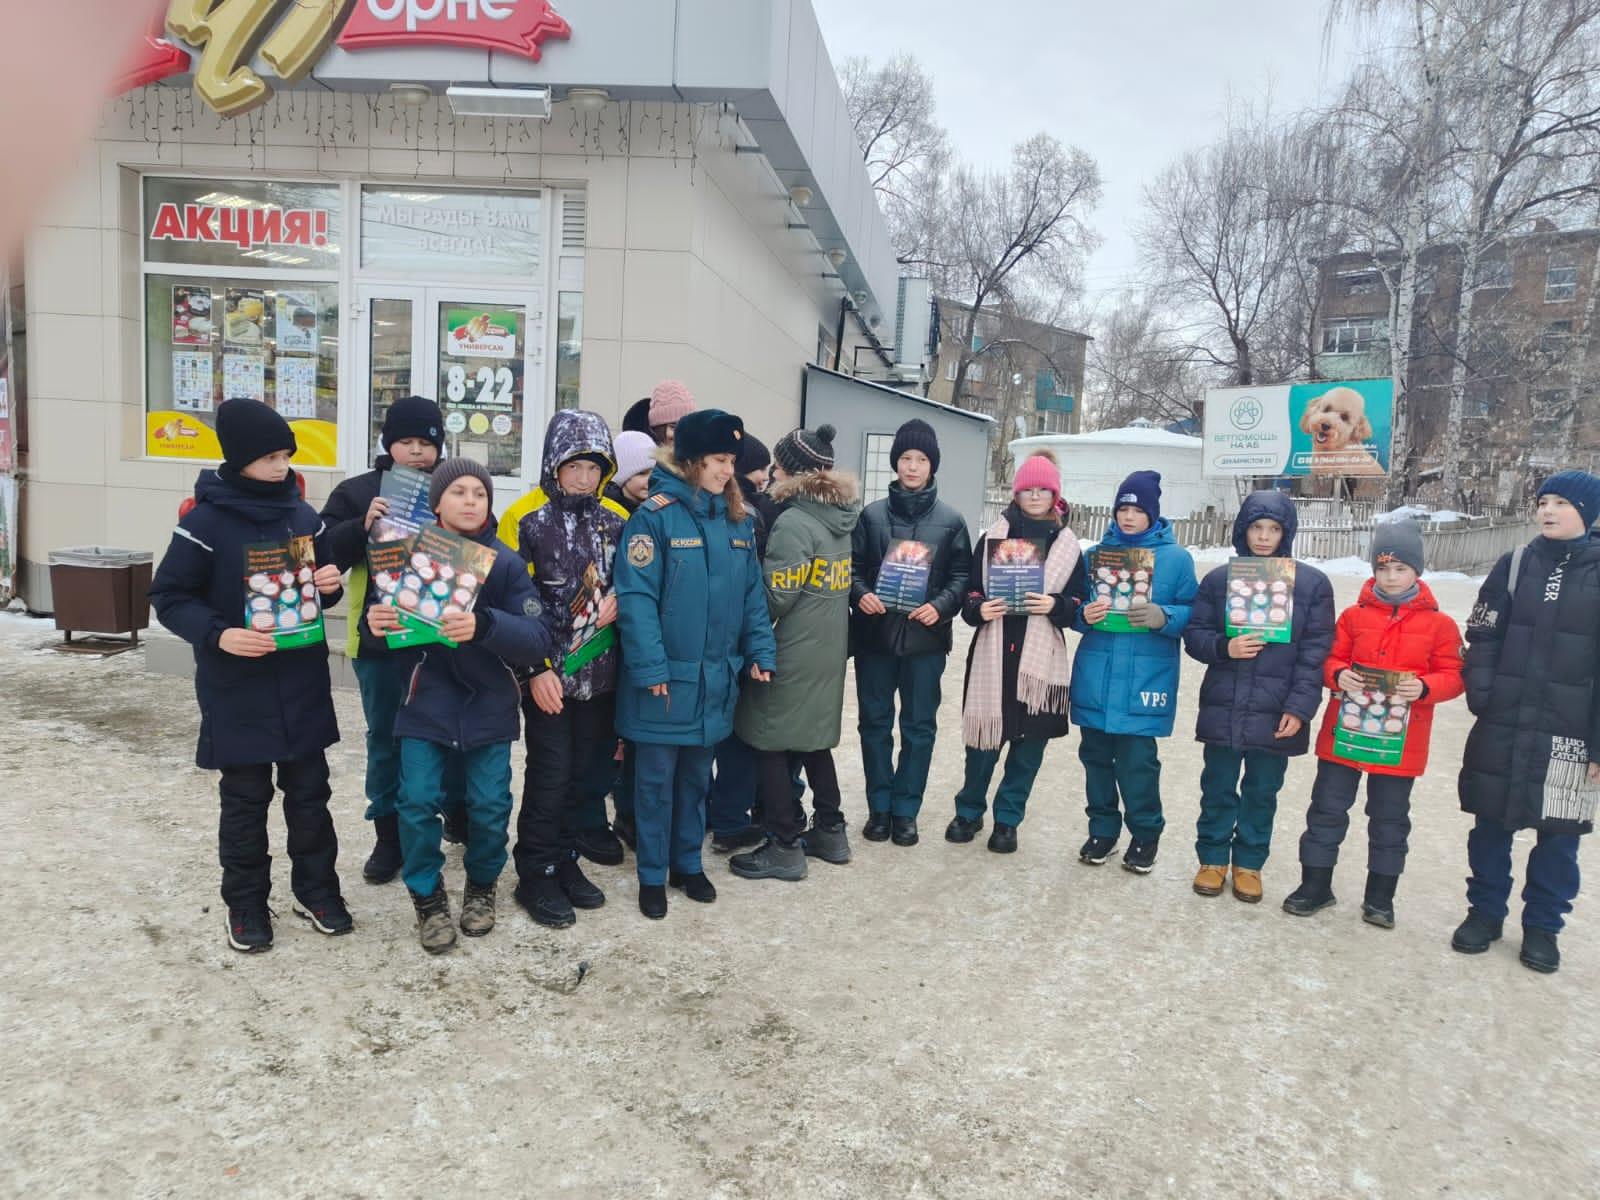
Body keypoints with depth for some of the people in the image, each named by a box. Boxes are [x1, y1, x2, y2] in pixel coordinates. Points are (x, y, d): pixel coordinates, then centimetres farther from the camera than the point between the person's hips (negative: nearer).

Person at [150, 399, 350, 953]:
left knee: (309, 791, 12)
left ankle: (316, 889, 27)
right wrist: (218, 635, -22)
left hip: (303, 681, 4)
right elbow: (169, 597, -6)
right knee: (245, 799, 9)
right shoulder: (205, 521, -10)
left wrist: (331, 584, -9)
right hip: (237, 688, -3)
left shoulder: (304, 516, 3)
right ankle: (246, 904, 25)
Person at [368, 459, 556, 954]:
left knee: (490, 806, 2)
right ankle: (428, 895, 20)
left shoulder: (506, 563, -9)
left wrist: (484, 625, -38)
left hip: (488, 704, 0)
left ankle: (481, 886, 31)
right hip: (426, 703, 1)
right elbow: (392, 626, 1)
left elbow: (538, 640, -19)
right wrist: (376, 624, -24)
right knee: (418, 802, -6)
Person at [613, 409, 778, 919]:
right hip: (666, 677, -5)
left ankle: (688, 863, 34)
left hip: (715, 677, 5)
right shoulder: (655, 516, -13)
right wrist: (651, 668, -21)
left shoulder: (738, 521, 6)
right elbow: (636, 598, -17)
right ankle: (652, 875, 23)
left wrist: (760, 652, 1)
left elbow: (753, 594, 10)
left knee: (697, 775, 18)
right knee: (657, 777, 8)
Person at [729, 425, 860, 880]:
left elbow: (777, 597, -18)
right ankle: (830, 831, 30)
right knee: (814, 740, 20)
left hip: (792, 654, -8)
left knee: (771, 745, 3)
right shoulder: (840, 519, 8)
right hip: (828, 650, 8)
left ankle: (784, 847, 10)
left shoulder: (792, 523, -17)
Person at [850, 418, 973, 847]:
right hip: (874, 635, 1)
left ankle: (905, 811, 21)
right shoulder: (872, 514, 5)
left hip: (926, 639, 0)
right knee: (875, 724, 9)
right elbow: (852, 567, 7)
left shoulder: (950, 520, 4)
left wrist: (941, 605, -13)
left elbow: (962, 575, 4)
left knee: (919, 727, 7)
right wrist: (861, 595, -12)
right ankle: (879, 808, 23)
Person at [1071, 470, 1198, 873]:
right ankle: (1102, 828, 25)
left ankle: (1145, 833, 17)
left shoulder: (1176, 558, 1)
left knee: (1136, 760, -4)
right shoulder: (1096, 553, 9)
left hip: (1145, 677, -3)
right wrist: (1084, 616, -10)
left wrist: (1163, 617, -19)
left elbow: (1194, 615, 0)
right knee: (1095, 754, 9)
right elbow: (1074, 607, 12)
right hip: (1095, 675, 3)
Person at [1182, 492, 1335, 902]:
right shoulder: (1219, 579, 2)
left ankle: (1249, 862, 30)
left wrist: (1299, 708, -10)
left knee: (1262, 792, 12)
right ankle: (1213, 857, 28)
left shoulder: (1312, 583, -1)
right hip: (1223, 709, 1)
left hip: (1277, 714, 0)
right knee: (1218, 787, 11)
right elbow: (1194, 634, 5)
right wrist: (1225, 647, -16)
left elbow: (1316, 651, -3)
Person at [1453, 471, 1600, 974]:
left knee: (1558, 833, 10)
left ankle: (1543, 924, 27)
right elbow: (1483, 637, 3)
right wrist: (1481, 696, -11)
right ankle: (1485, 910, 27)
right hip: (1503, 725, 2)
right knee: (1491, 823, 11)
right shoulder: (1514, 565, 4)